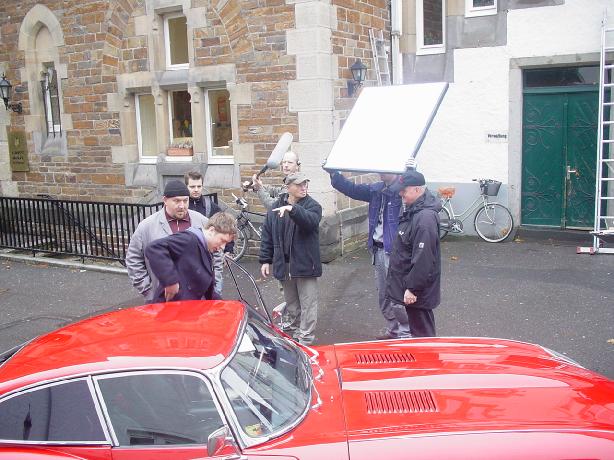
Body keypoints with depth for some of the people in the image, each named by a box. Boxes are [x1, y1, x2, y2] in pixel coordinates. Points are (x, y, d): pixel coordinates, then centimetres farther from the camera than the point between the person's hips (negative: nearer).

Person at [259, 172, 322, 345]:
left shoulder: (313, 206, -5)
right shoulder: (275, 208, 6)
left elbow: (311, 221, -28)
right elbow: (267, 235, 8)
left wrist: (292, 209, -40)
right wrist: (265, 260, 5)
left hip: (305, 263, -4)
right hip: (283, 264, 4)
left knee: (307, 304, 0)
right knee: (291, 303, 17)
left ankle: (305, 339, 7)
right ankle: (292, 334, 31)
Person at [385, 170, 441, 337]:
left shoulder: (425, 217, -25)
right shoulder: (414, 210, 7)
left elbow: (423, 259, -28)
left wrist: (412, 288, -23)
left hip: (417, 291, -10)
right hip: (409, 283, 10)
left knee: (422, 331, 2)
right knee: (418, 326, 21)